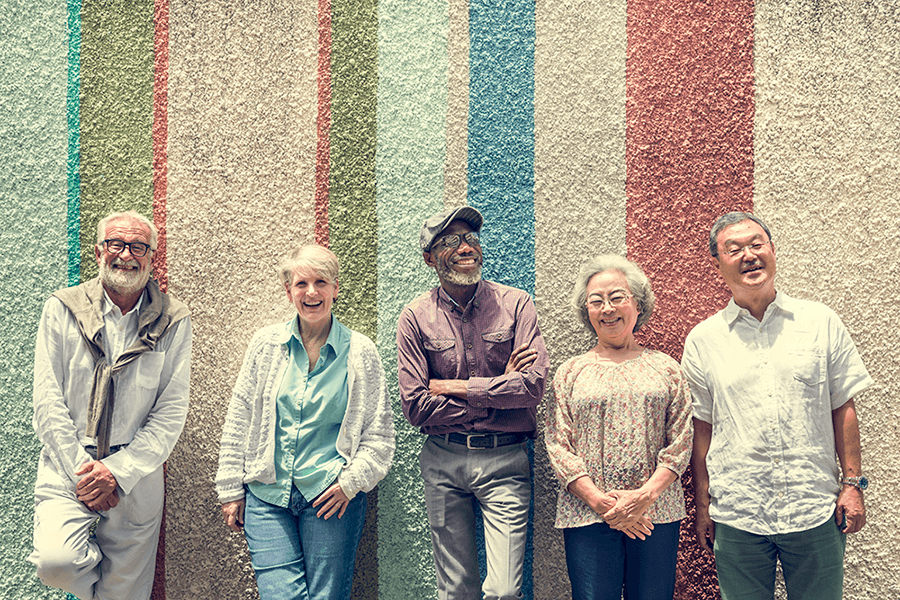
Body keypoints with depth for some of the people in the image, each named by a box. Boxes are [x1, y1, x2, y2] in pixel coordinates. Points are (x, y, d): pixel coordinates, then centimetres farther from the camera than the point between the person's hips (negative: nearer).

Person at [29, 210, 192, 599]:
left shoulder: (173, 322, -1)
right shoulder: (61, 310, 1)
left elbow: (171, 413, -3)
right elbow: (47, 402, -3)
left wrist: (119, 472, -11)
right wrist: (83, 469, -11)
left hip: (137, 477, 0)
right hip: (69, 467, 0)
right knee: (56, 561, -22)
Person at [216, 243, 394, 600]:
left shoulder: (360, 352, -1)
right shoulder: (266, 344, 4)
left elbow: (379, 435, 3)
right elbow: (238, 422, 9)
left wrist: (351, 482, -9)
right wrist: (231, 490, 7)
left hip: (331, 495, -1)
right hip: (266, 495, 1)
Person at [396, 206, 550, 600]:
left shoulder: (515, 304, -1)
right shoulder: (415, 318, 0)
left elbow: (534, 384, -13)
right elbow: (415, 407, -7)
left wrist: (455, 386, -10)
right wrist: (498, 392, -8)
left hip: (504, 459, -1)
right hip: (443, 460, 1)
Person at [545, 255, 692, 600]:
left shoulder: (665, 368, 10)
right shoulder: (570, 372, 9)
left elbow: (681, 440, 3)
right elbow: (557, 445, 1)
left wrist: (646, 494, -10)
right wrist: (599, 500, -10)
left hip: (656, 514, 1)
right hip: (588, 515, 0)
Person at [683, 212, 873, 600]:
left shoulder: (820, 323, 4)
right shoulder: (703, 339, 2)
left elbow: (842, 407, 7)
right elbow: (702, 426, 5)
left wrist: (853, 483, 1)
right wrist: (703, 506, 4)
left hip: (815, 510, 0)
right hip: (736, 515, 0)